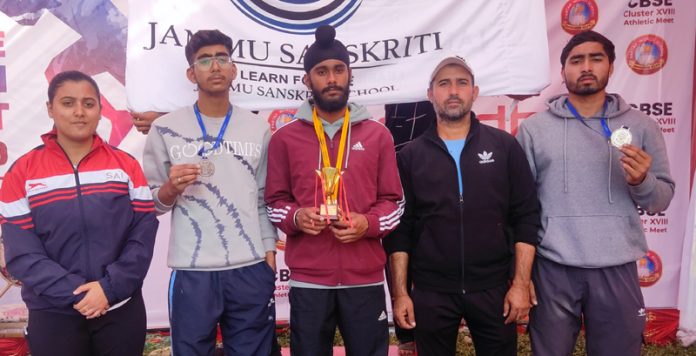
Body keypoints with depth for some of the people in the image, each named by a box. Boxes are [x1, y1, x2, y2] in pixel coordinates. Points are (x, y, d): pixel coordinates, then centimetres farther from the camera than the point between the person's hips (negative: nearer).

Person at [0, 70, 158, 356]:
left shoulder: (126, 164, 1)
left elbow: (144, 234, -4)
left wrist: (110, 287, -14)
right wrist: (75, 294, -15)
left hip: (121, 308, 1)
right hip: (53, 313, 0)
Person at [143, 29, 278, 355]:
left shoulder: (258, 129, 6)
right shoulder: (165, 129, 1)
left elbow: (264, 199, 9)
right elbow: (151, 204, 4)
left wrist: (270, 254, 4)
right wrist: (170, 189, -16)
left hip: (251, 269, 2)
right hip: (192, 272, -1)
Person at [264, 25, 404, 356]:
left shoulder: (377, 134, 7)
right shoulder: (284, 137, 5)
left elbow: (393, 200, 7)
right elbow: (275, 200, 8)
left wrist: (368, 223, -12)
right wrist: (295, 217, -13)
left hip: (366, 277, 1)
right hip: (307, 279, 0)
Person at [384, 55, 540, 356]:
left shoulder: (504, 146, 2)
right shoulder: (410, 155, 2)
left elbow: (526, 217, 0)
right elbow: (400, 229, 0)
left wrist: (521, 283, -6)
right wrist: (400, 293, -3)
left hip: (494, 288, 0)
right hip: (430, 292, 0)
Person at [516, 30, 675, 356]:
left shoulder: (640, 126, 5)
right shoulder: (534, 128, 2)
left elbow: (662, 200, 7)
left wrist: (642, 180, -15)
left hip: (617, 268, 1)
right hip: (552, 267, -1)